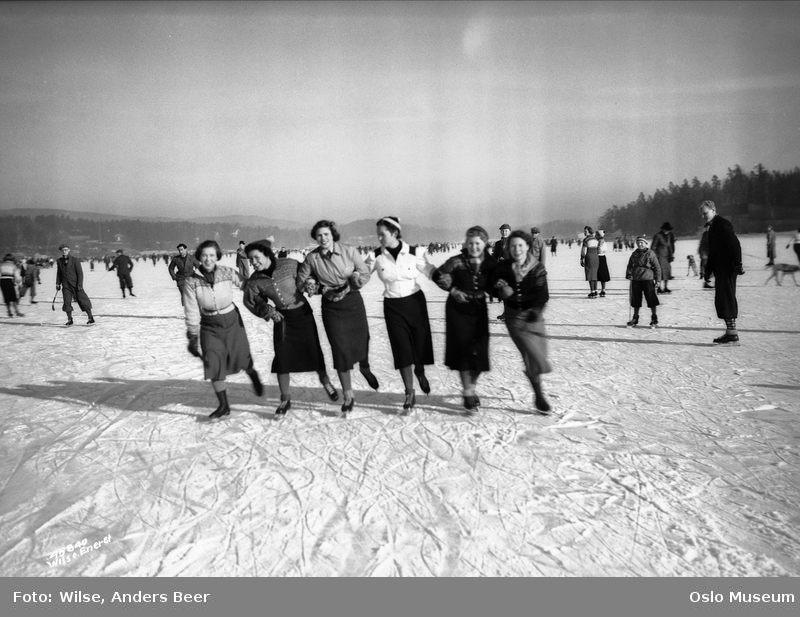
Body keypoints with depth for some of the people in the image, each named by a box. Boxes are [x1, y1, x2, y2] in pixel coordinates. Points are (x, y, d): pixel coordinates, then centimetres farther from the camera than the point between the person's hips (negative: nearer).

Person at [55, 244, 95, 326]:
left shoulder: (75, 260, -4)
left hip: (76, 284, -3)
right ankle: (69, 320, 9)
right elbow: (58, 274, 16)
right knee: (67, 302, -3)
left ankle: (91, 318, 4)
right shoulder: (59, 261, 8)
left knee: (82, 300, -2)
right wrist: (58, 284, 10)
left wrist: (80, 284, -12)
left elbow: (80, 272, -6)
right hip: (66, 285, 3)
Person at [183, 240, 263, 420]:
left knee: (241, 358, 1)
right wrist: (193, 338, -6)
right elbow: (191, 312, -7)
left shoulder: (228, 273, -12)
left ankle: (253, 375, 39)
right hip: (209, 326, 0)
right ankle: (224, 406, 12)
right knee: (214, 365, -4)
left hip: (232, 320, 0)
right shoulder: (192, 281, -12)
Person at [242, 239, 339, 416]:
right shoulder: (254, 281, -9)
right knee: (282, 359, -2)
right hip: (281, 318, 2)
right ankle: (285, 399, 16)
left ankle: (325, 381, 35)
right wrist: (268, 311, -9)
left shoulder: (290, 265, -17)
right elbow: (253, 302, 5)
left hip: (303, 313, -1)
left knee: (313, 352, 5)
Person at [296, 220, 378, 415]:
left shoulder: (349, 251, -9)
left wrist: (348, 287, -18)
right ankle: (348, 397, 9)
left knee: (361, 339, 9)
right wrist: (322, 289, -13)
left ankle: (365, 368, 47)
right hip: (331, 307, 0)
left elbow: (365, 273, -3)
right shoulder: (312, 258, -6)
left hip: (353, 301, 0)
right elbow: (302, 282, 3)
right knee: (340, 350, -4)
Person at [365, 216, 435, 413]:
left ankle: (420, 371, 42)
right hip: (392, 306, 0)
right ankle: (410, 393, 13)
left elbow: (431, 272, -4)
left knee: (421, 343, 6)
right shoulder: (376, 256, -7)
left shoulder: (414, 252, -10)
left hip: (415, 301, 0)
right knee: (401, 349, 0)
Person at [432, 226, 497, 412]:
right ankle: (468, 393, 6)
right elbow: (437, 275, -6)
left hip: (479, 310, 3)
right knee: (464, 350, -4)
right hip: (458, 310, -3)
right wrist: (453, 289, -13)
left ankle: (472, 388, 25)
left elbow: (493, 286, 7)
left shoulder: (491, 263, -2)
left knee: (479, 351, 3)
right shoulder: (457, 262, -11)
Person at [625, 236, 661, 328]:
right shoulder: (634, 254, 10)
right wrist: (629, 274, 2)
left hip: (647, 279, -4)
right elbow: (630, 265, 17)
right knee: (636, 299, 10)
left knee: (651, 299, 0)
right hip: (636, 280, 5)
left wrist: (657, 279, -7)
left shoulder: (650, 254, -4)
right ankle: (635, 318, 20)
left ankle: (654, 318, 10)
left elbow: (657, 267, -3)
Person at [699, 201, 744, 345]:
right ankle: (730, 332, 16)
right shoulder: (713, 226, 19)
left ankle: (732, 335, -5)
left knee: (726, 299, -8)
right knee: (722, 300, 11)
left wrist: (737, 264, -24)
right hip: (720, 269, 10)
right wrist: (708, 268, 17)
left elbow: (734, 244, -19)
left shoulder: (722, 224, -11)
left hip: (727, 269, -10)